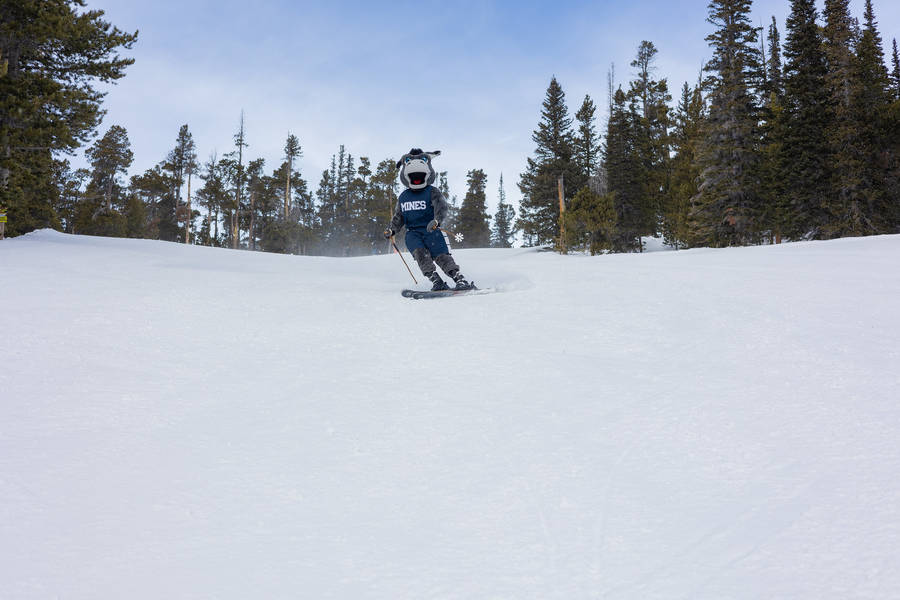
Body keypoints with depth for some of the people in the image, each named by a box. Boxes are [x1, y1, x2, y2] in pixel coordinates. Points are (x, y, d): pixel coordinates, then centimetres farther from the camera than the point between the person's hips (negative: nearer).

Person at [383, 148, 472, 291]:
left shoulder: (432, 192, 3)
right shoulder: (403, 197, 18)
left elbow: (441, 206, -14)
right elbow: (398, 217, 26)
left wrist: (436, 220, -33)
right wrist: (392, 230, 8)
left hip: (431, 230, -3)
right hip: (412, 232, 3)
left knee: (441, 255, -19)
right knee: (419, 252, -24)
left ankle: (460, 280, -19)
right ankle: (437, 281, -27)